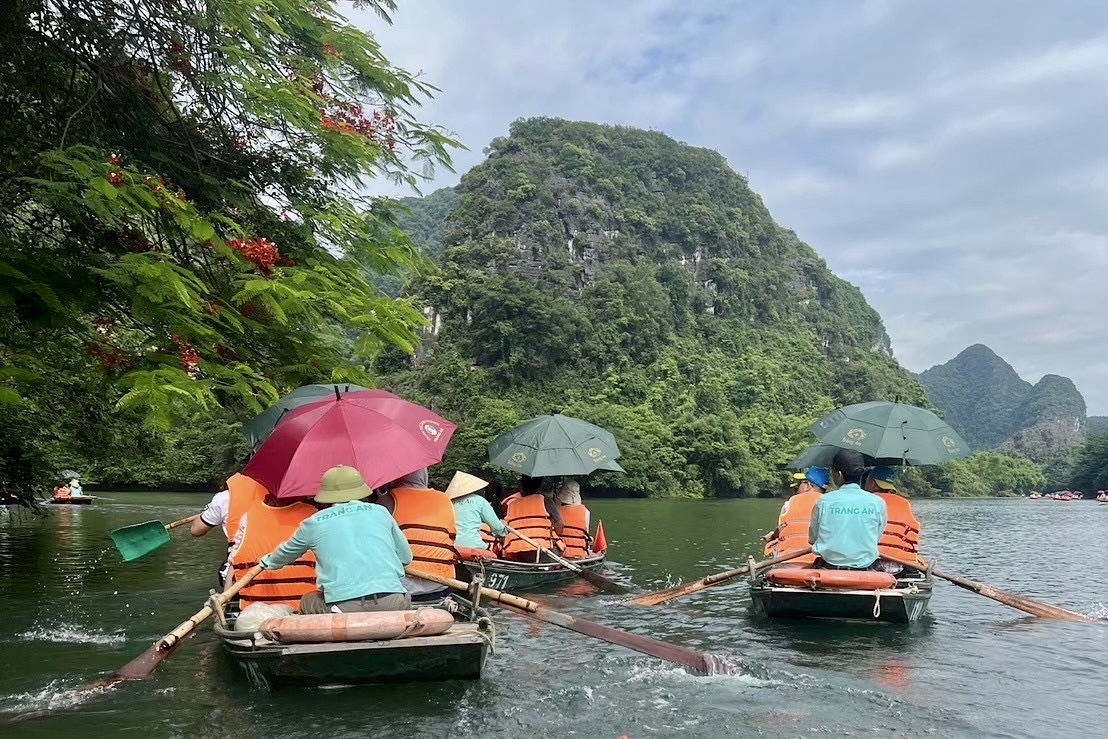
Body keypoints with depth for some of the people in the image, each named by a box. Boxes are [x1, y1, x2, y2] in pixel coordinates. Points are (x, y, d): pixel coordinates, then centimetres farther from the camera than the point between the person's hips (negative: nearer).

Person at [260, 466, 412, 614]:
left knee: (307, 603, 27)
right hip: (393, 604, 1)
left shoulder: (313, 524, 14)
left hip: (344, 609, 0)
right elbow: (405, 557, 26)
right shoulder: (380, 513, 16)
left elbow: (286, 553, 36)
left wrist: (267, 562, 58)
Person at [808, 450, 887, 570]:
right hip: (864, 570, 1)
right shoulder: (878, 503, -2)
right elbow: (876, 538, 8)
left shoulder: (823, 501, -5)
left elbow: (812, 539, 6)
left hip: (829, 567, -1)